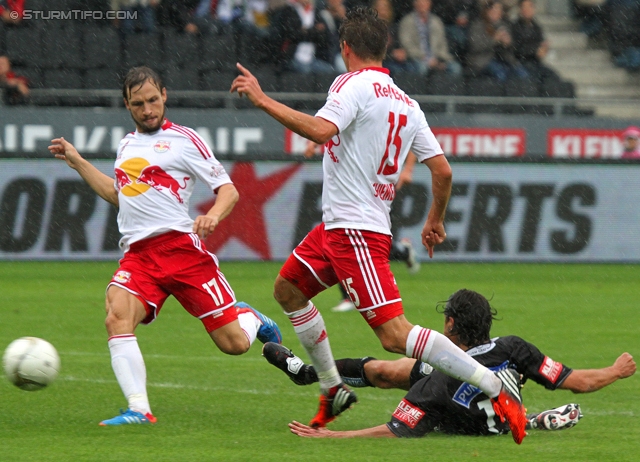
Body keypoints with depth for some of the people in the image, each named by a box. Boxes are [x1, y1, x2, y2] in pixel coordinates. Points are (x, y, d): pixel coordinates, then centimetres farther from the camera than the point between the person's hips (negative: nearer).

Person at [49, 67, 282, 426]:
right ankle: (139, 409, -29)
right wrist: (77, 161, 36)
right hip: (138, 254, 5)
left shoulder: (183, 140, 2)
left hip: (181, 245, -5)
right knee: (117, 317, -27)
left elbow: (229, 190, -1)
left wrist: (213, 215, -23)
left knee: (234, 343, -5)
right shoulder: (127, 144, 21)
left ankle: (250, 319, 32)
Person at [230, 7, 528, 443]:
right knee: (288, 289, 24)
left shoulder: (354, 84, -12)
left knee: (394, 333, -16)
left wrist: (263, 100, -22)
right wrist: (436, 221, 24)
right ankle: (333, 390, 29)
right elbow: (443, 170, 9)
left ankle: (495, 385, -22)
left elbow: (321, 130, -30)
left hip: (355, 231, -9)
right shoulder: (406, 102, 11)